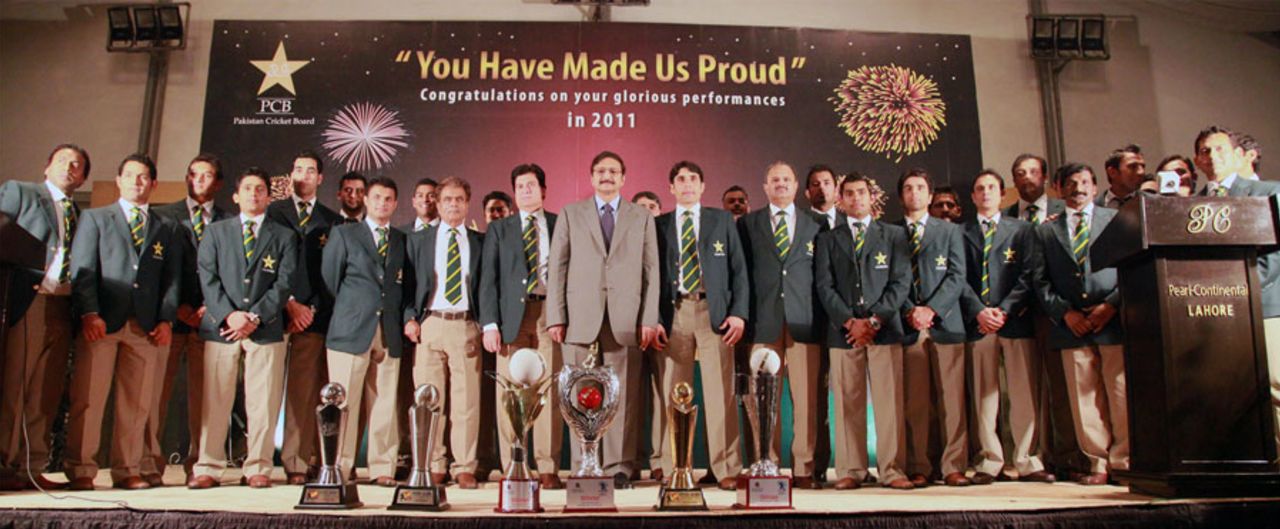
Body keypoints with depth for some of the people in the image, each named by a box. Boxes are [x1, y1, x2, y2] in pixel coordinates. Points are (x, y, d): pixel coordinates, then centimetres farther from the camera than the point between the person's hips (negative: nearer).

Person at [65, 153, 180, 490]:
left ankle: (127, 471, 8)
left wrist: (166, 320, -1)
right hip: (101, 323, -2)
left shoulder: (167, 229, 19)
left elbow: (172, 278, 12)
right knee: (88, 400, -3)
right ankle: (81, 470, 4)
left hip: (146, 326, 2)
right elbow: (82, 270, 3)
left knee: (136, 404, 2)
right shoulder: (95, 219, 14)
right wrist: (89, 314, -10)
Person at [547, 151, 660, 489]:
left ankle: (619, 468, 7)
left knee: (624, 394, -1)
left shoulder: (642, 217, 15)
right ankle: (583, 468, 9)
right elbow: (557, 267, 8)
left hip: (626, 318, 0)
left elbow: (651, 271, 9)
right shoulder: (570, 214, 13)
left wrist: (649, 319, 0)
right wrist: (555, 317, -1)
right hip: (581, 316, 0)